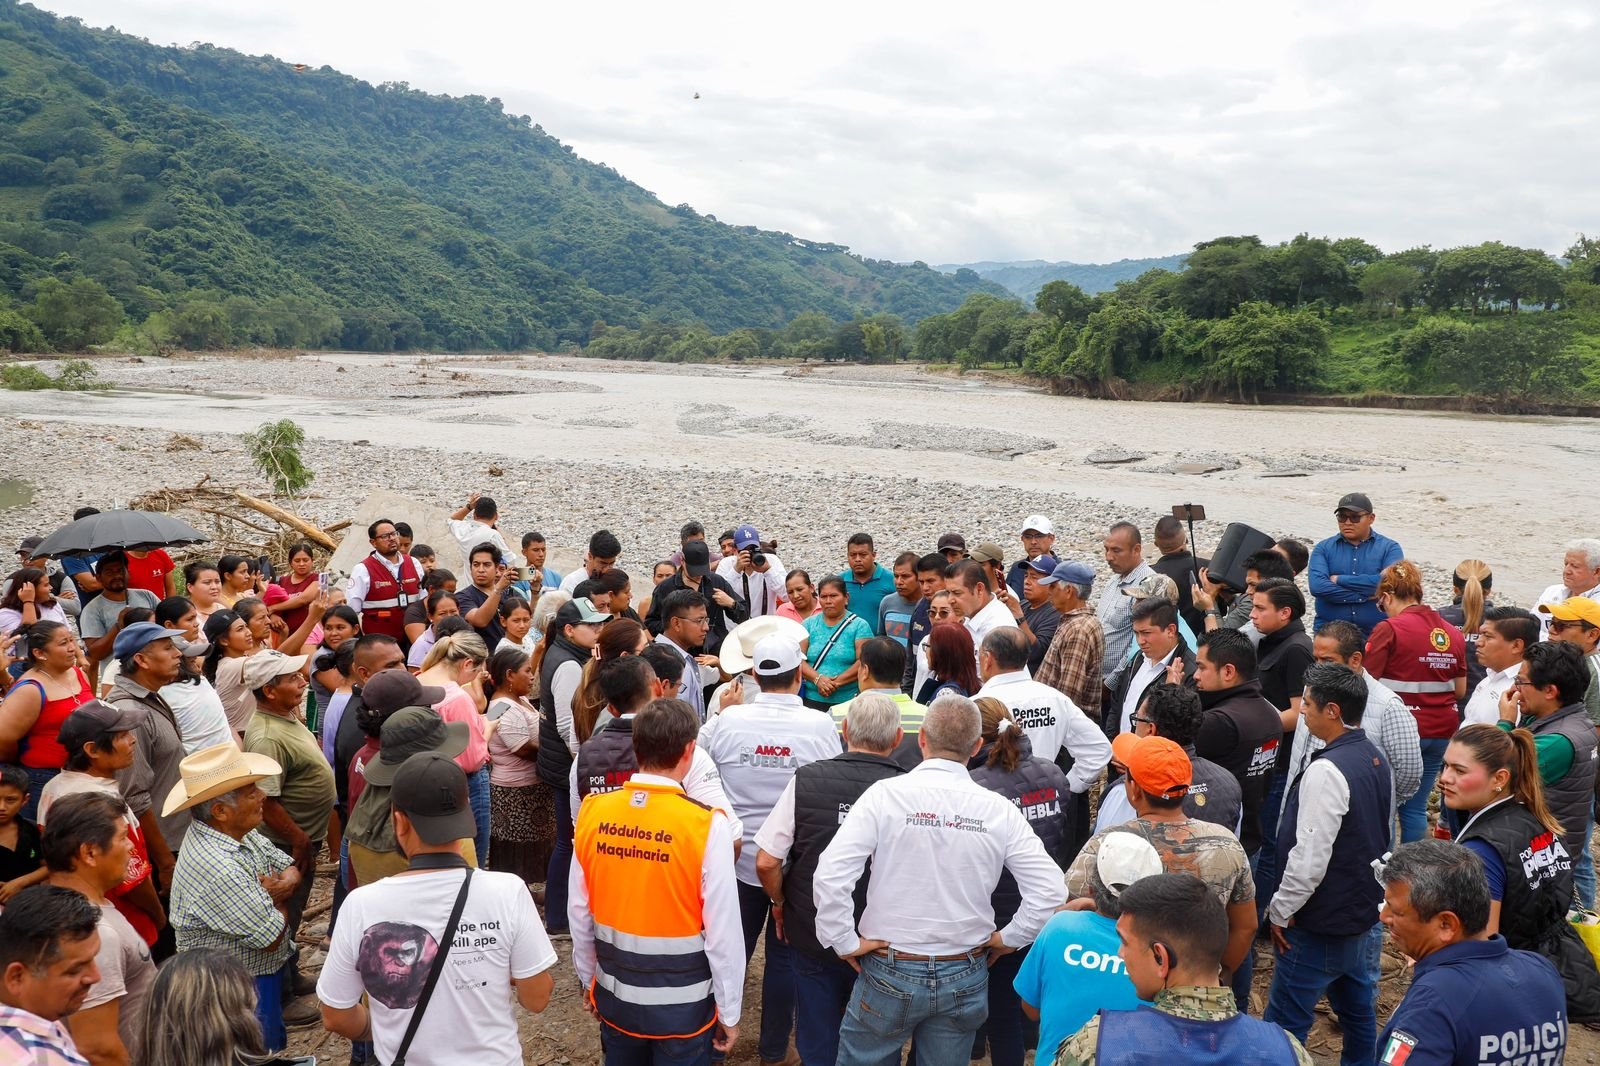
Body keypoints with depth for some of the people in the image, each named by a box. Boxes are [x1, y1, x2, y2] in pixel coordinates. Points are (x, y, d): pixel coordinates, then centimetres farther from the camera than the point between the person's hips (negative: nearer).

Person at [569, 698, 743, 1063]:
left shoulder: (593, 811, -10)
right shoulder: (706, 825, -22)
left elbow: (579, 911, 0)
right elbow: (723, 930, -17)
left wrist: (588, 978, 16)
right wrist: (729, 1011, -3)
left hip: (614, 994, 4)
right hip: (683, 1002, -3)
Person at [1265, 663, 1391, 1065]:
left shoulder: (1327, 771, -25)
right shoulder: (1374, 757, 4)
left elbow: (1310, 857, -27)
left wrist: (1280, 911, -13)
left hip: (1320, 926, -9)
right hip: (1364, 912, 9)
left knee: (1284, 1022, 1)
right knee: (1359, 1012, 21)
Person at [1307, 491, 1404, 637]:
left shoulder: (1389, 548, 3)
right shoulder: (1323, 548, 4)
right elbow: (1317, 586, -12)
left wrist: (1339, 580, -10)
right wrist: (1365, 596, -13)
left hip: (1376, 634, -1)